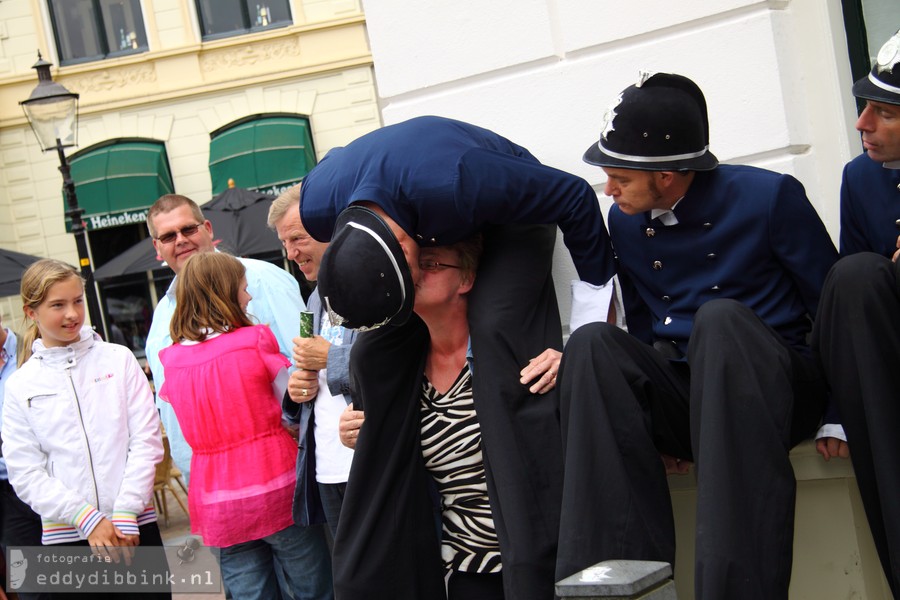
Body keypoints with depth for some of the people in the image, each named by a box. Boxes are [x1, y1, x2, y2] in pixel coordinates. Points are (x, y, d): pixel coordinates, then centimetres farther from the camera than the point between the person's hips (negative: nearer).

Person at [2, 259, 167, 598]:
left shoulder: (118, 359, 5)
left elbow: (146, 440, 0)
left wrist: (125, 513, -9)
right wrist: (87, 519, -10)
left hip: (135, 528, 0)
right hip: (65, 536, 0)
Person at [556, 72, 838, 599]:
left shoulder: (768, 197, -6)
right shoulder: (624, 222, 7)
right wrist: (653, 426, 5)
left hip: (779, 390, -4)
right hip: (682, 400, 4)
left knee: (718, 318, -35)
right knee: (593, 343, -24)